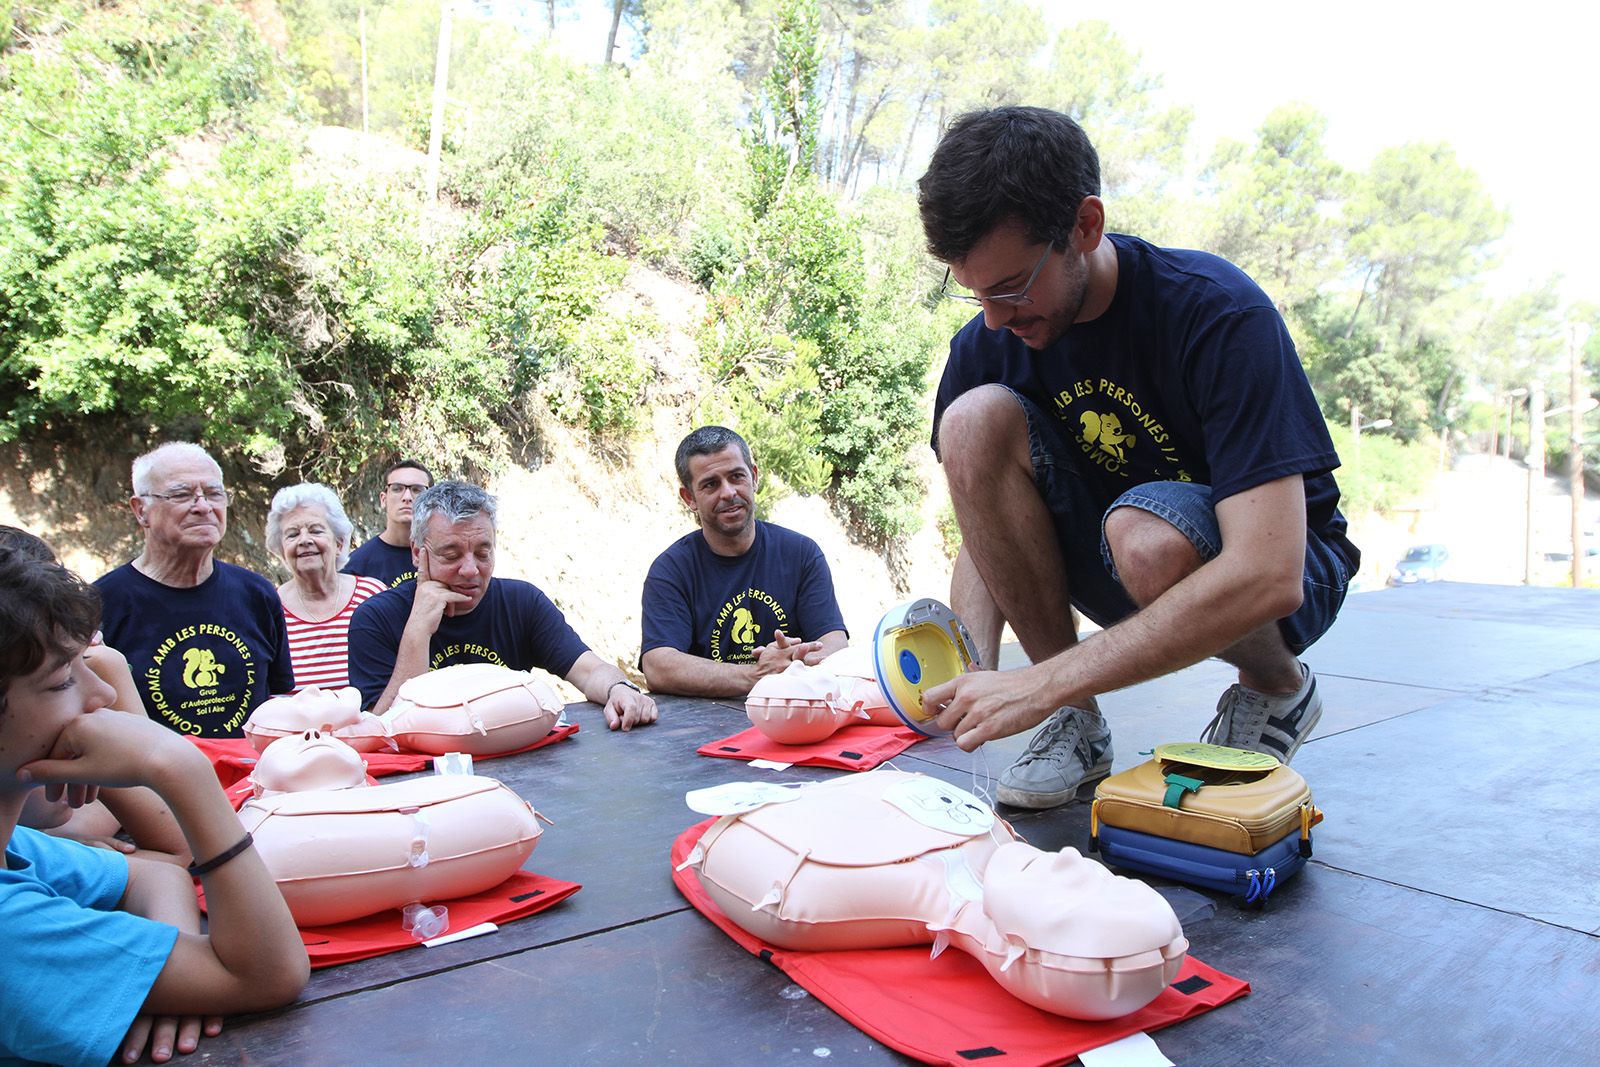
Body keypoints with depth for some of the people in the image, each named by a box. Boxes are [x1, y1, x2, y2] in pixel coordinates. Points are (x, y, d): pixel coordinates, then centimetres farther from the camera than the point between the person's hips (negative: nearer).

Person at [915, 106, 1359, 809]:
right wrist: (970, 671, -27)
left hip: (1281, 572, -4)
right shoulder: (984, 346, -11)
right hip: (1108, 563, 4)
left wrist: (1040, 684, -41)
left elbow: (1267, 577, -36)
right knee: (975, 419, -22)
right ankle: (1077, 723, -11)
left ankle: (1278, 686, -3)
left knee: (1148, 537, -40)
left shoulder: (1219, 314, -27)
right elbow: (984, 528, -6)